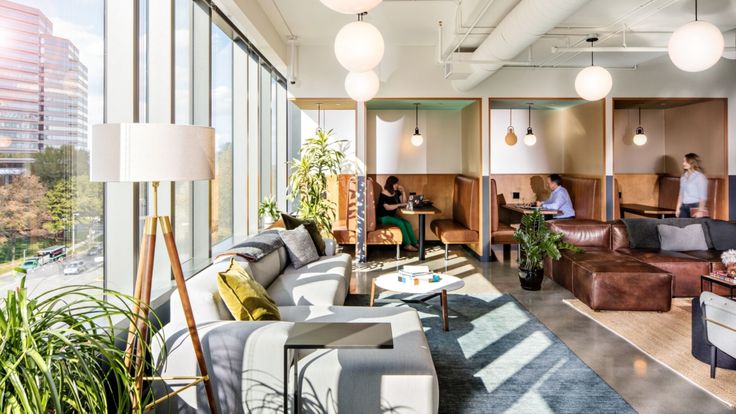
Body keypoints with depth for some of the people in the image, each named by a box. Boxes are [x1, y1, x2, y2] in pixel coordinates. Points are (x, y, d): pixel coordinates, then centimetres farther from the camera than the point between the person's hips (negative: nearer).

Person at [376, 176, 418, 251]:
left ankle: (414, 243, -16)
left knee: (407, 223, -15)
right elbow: (387, 207, -26)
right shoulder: (384, 194, -17)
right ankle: (407, 245, -22)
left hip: (392, 216, 8)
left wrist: (403, 192, -5)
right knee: (401, 223, -28)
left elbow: (403, 202, 8)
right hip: (383, 217, -7)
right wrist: (399, 205, -28)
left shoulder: (396, 192, 5)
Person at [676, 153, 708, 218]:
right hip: (684, 207, 6)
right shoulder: (683, 177, 13)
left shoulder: (700, 177, -7)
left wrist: (701, 211, -17)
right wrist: (678, 208, 14)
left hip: (695, 206, -6)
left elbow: (703, 196, -11)